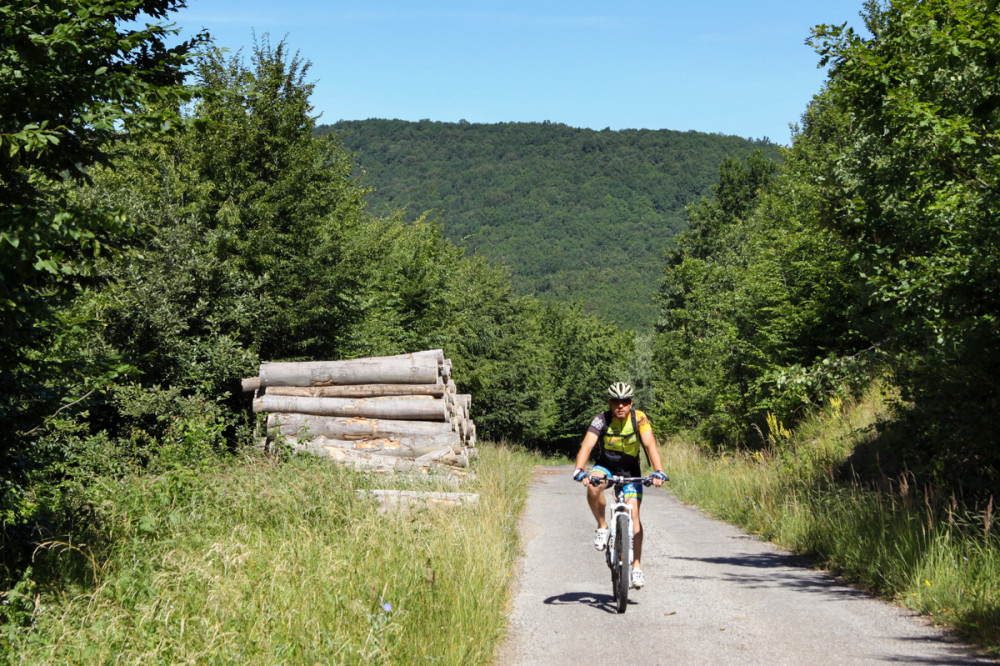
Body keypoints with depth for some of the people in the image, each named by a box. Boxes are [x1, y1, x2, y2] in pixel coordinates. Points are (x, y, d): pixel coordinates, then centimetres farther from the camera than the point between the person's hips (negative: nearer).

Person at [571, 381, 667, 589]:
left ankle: (637, 567, -6)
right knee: (593, 486, -35)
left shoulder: (639, 418, -19)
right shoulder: (601, 420, -21)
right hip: (606, 465, 0)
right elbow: (587, 445, -31)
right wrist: (579, 471, -48)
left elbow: (650, 444, -28)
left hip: (630, 470, 0)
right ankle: (602, 527, -14)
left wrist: (658, 472, -43)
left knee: (633, 514, -13)